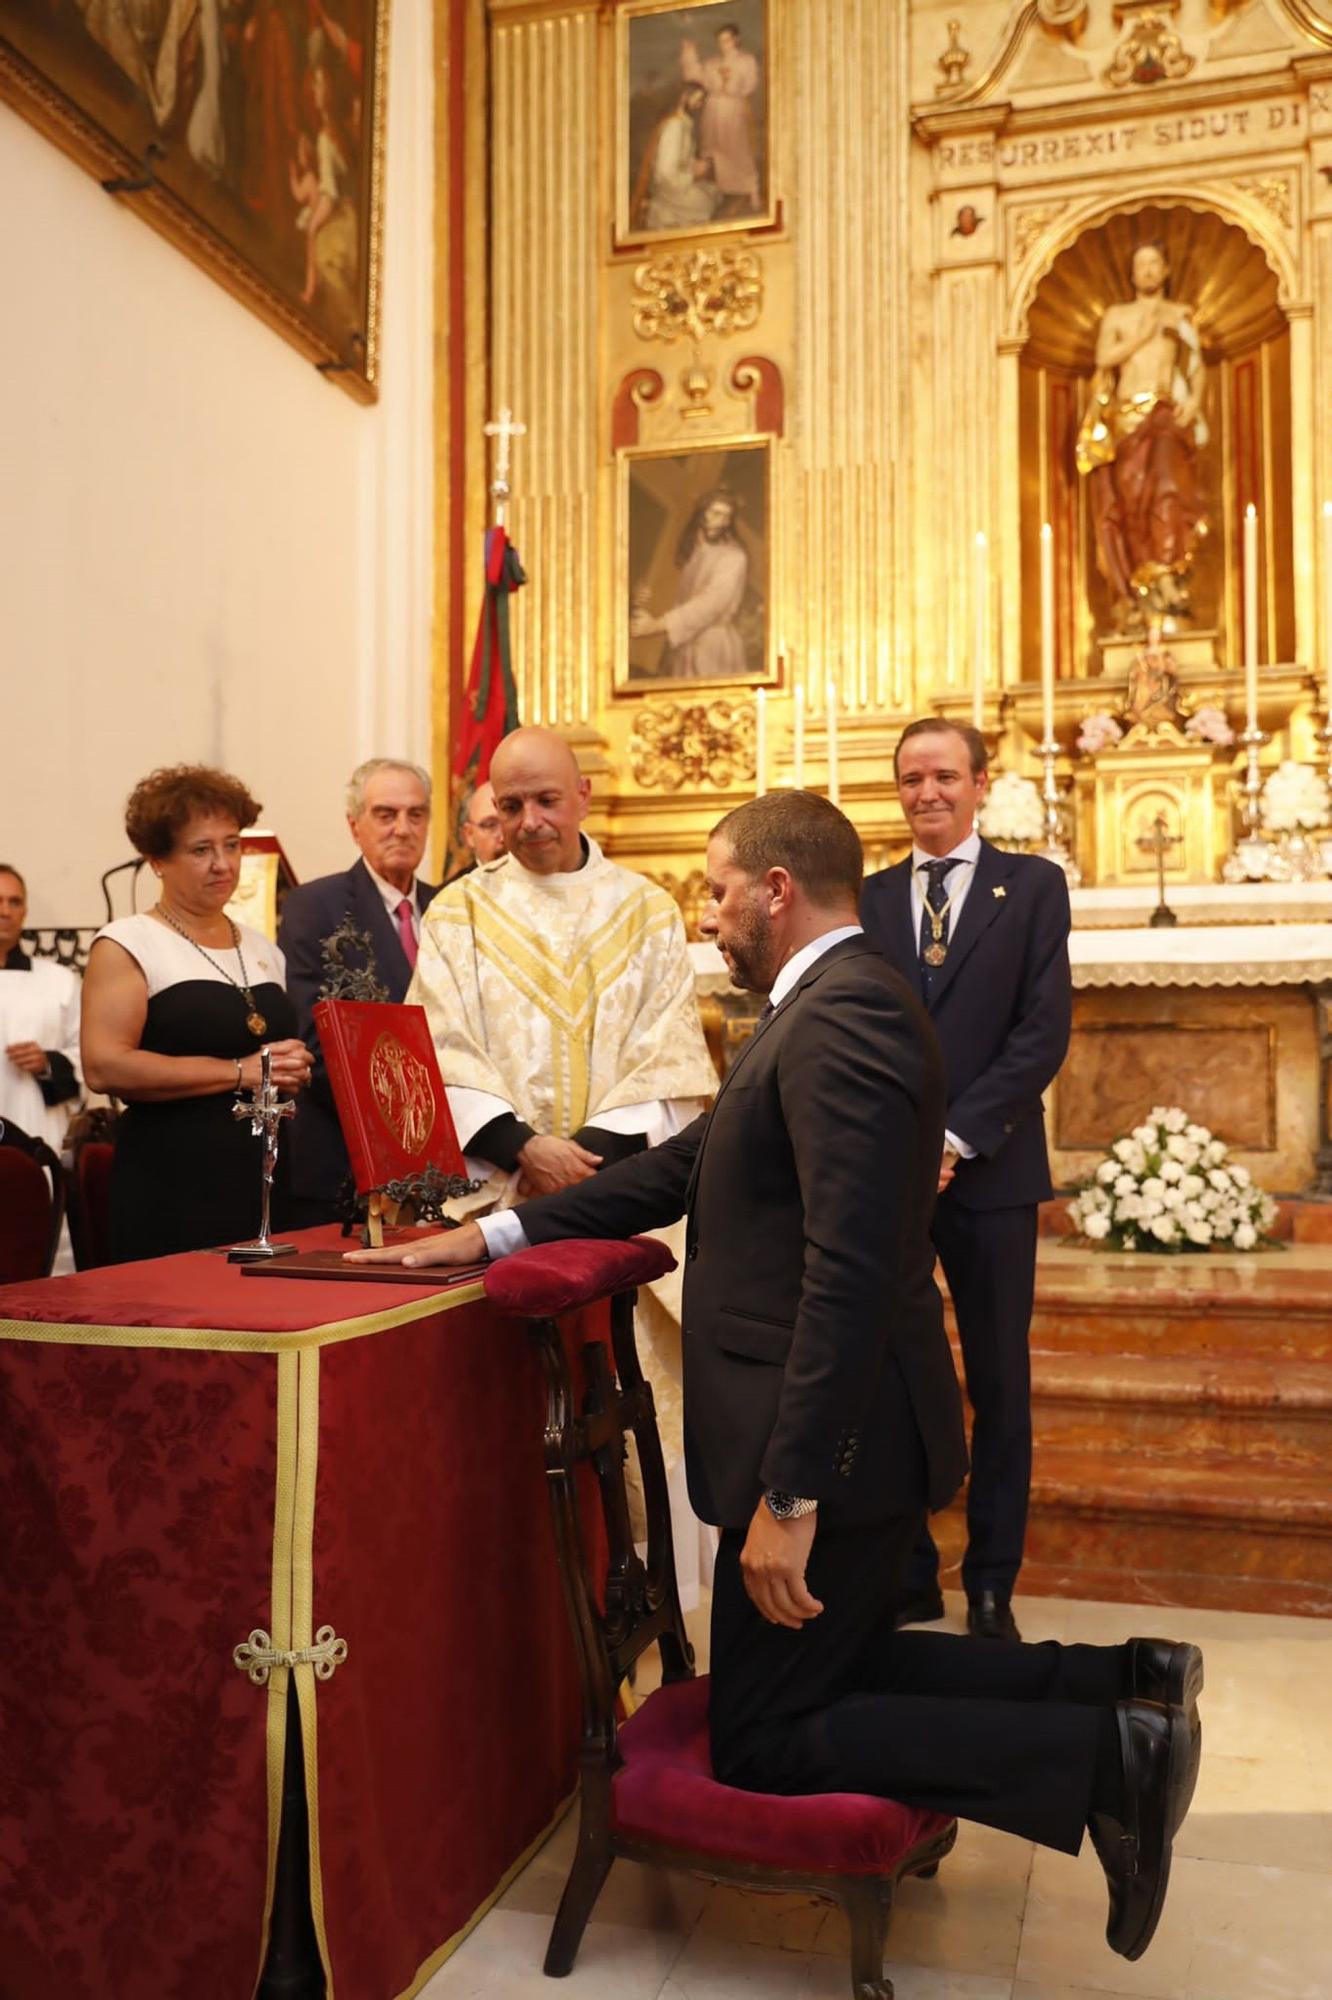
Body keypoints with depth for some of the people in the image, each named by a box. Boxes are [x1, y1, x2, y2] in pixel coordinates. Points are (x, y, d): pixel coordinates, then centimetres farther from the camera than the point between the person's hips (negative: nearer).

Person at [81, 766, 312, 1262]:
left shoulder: (261, 949, 16)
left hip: (265, 1179, 6)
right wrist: (238, 1072, -15)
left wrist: (291, 1070, 6)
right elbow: (104, 1066, -15)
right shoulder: (128, 944, -2)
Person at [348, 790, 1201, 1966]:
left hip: (835, 1441, -10)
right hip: (848, 1434, 10)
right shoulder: (825, 1009, 11)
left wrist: (789, 1496, -27)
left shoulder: (843, 1016, -21)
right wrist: (494, 1234, 11)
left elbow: (850, 1277, -28)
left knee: (759, 1744, 4)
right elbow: (688, 1165, 14)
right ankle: (1120, 1688, 18)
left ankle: (1104, 1755, 0)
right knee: (829, 1667, 24)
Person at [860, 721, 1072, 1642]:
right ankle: (906, 1573, 21)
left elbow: (1045, 1029, -5)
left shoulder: (1033, 885, 4)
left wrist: (956, 1136, -13)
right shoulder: (869, 898, 10)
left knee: (1000, 1386, 7)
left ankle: (992, 1586, 21)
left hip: (991, 1173, -2)